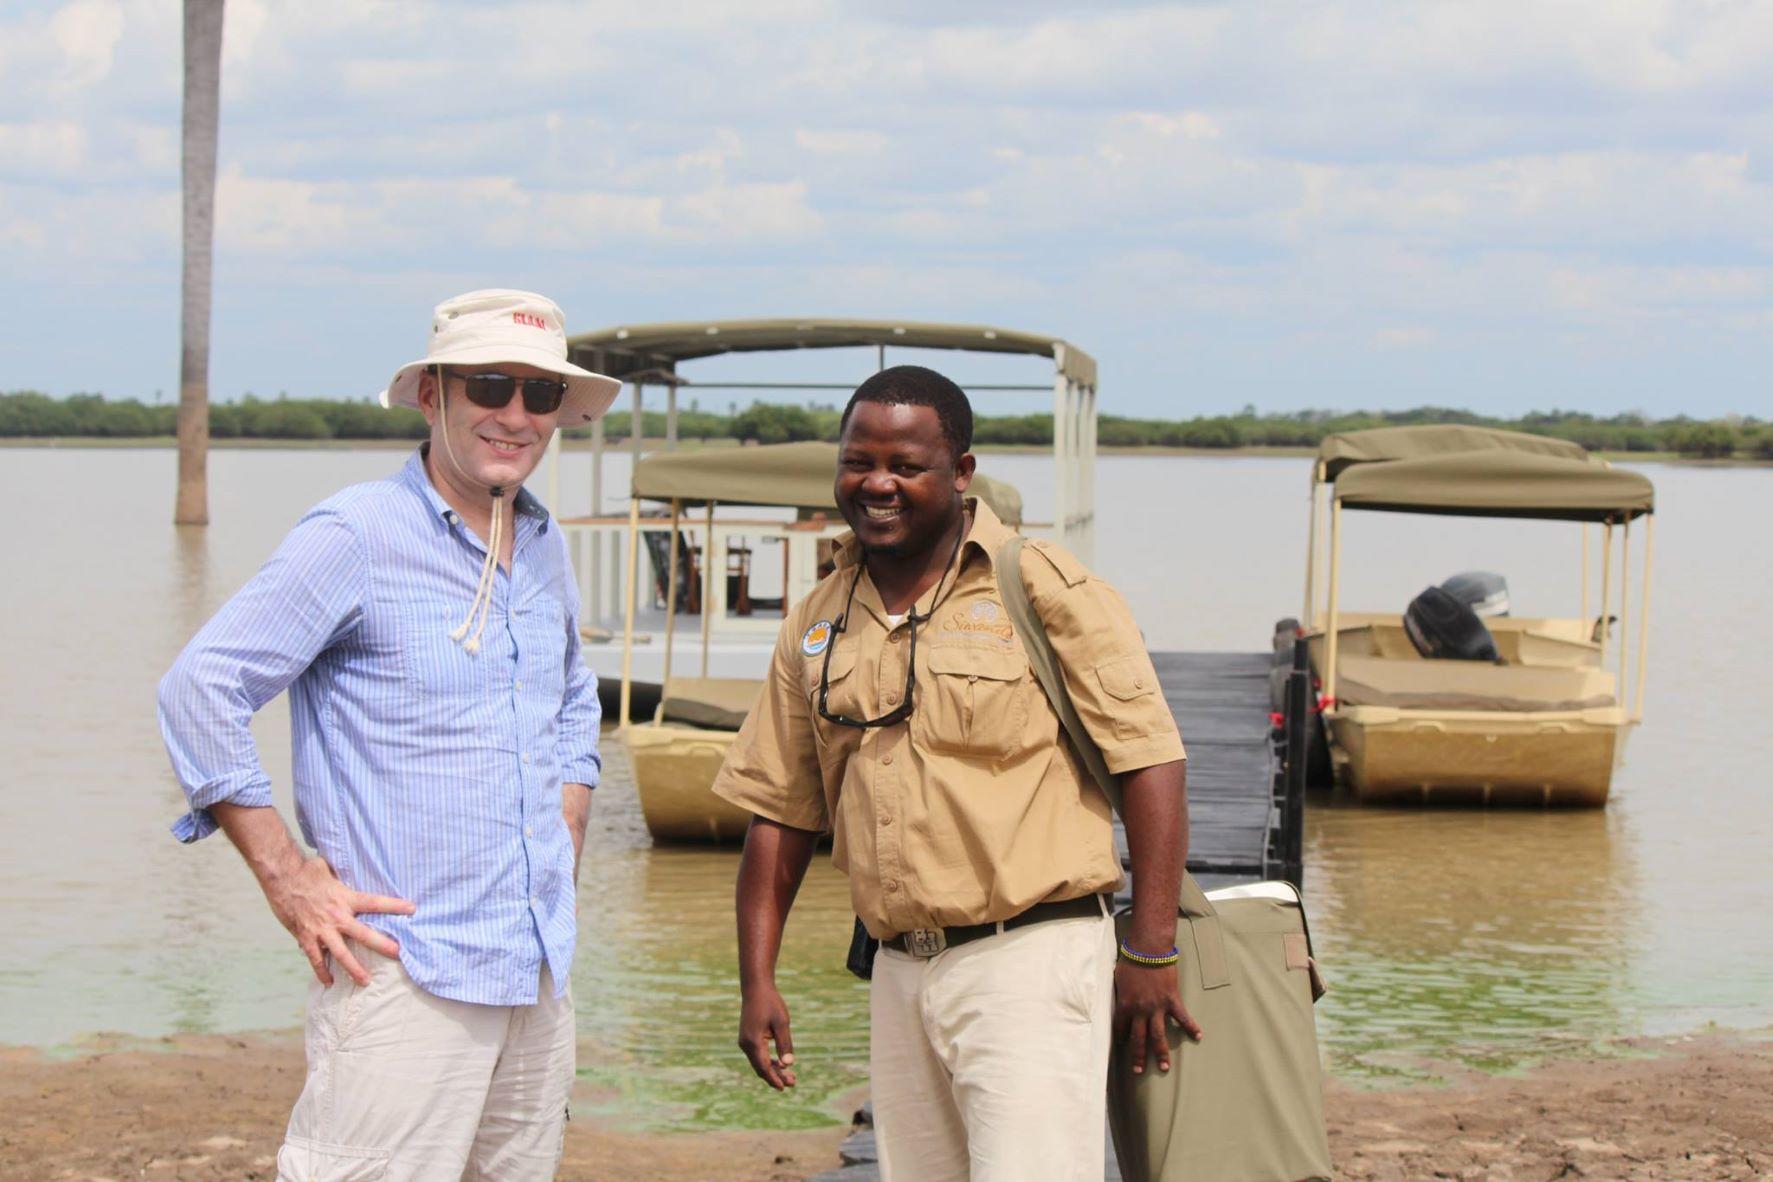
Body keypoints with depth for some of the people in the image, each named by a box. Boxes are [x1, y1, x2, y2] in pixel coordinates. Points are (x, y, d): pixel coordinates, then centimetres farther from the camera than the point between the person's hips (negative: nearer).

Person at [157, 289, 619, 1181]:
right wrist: (288, 881, -13)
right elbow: (200, 689, -12)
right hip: (405, 973, -7)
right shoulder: (357, 535, -9)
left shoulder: (543, 546, 13)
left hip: (541, 972, 7)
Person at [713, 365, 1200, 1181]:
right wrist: (756, 982, 8)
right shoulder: (818, 624, 12)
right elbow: (780, 810, 15)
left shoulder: (1043, 587, -4)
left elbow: (1148, 757, -6)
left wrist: (1151, 955, -10)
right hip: (900, 973, 6)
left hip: (1031, 957, -6)